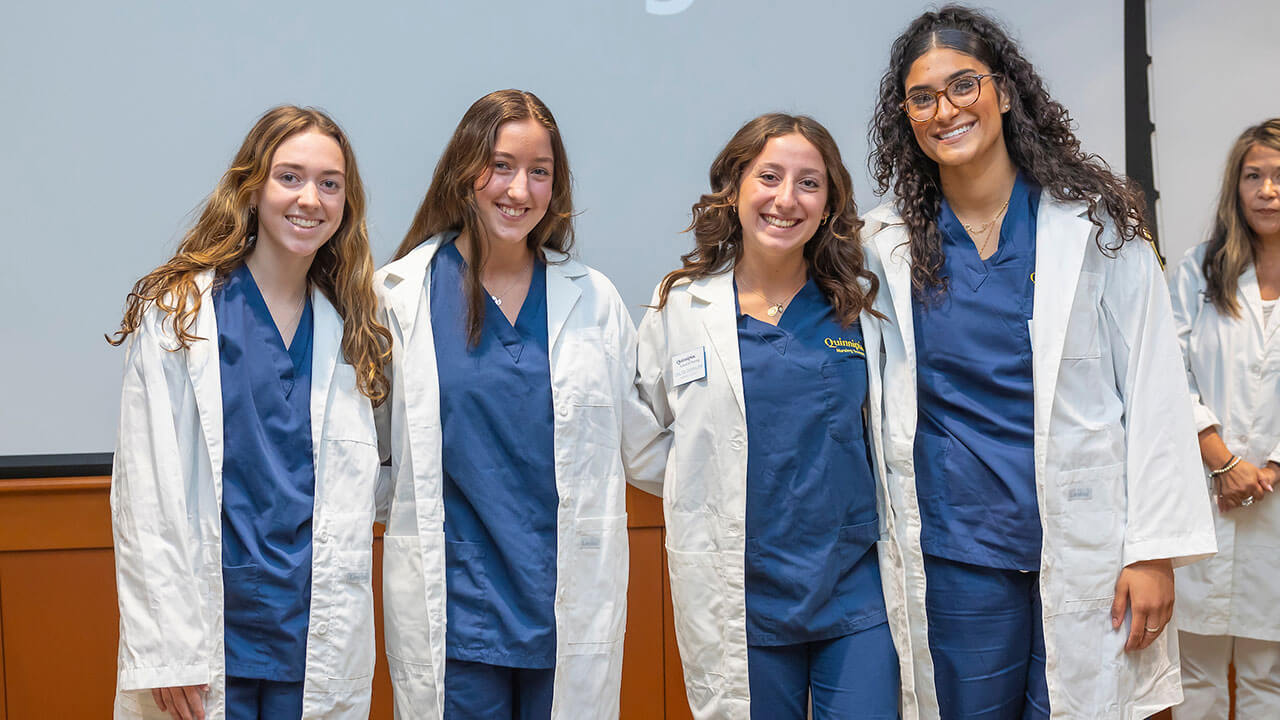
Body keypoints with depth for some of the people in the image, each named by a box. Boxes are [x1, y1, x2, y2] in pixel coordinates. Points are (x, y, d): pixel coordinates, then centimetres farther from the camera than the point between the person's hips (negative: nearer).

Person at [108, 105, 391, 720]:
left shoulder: (348, 330, 7)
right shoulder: (176, 312, -4)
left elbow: (350, 494, 10)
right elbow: (146, 494, -8)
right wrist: (168, 651, -13)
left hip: (317, 645, 3)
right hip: (207, 636, -3)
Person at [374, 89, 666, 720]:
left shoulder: (593, 300, 7)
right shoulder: (398, 295, 2)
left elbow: (642, 436, 16)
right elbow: (367, 445, 10)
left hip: (570, 611, 2)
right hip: (451, 611, -1)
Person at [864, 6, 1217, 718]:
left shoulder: (1093, 221, -2)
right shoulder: (890, 244, 4)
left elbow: (1154, 391, -3)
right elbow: (883, 404, 12)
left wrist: (1155, 550, -8)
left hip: (1087, 549, -1)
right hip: (956, 549, 2)